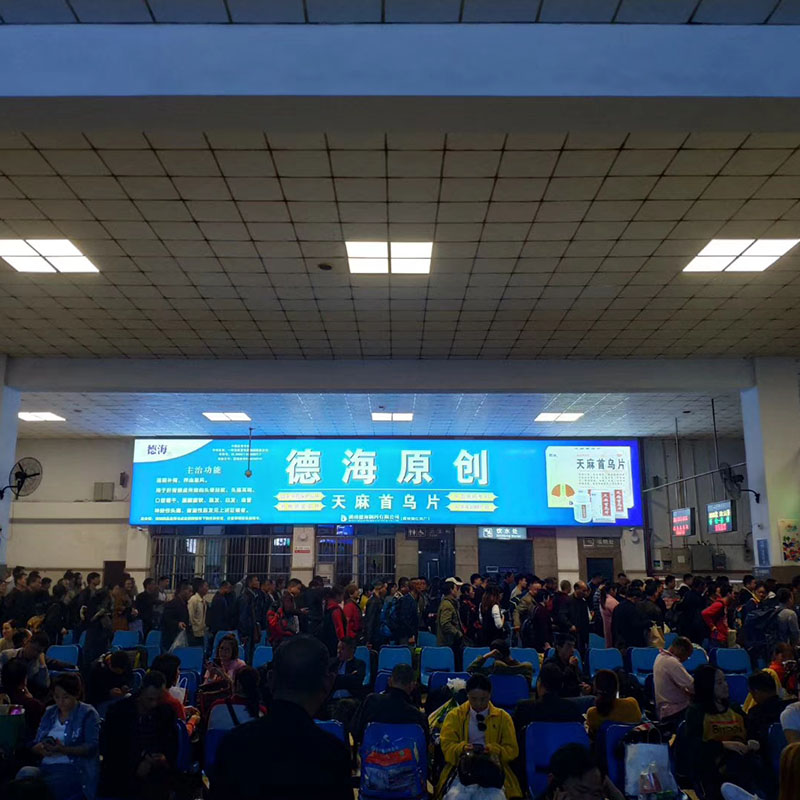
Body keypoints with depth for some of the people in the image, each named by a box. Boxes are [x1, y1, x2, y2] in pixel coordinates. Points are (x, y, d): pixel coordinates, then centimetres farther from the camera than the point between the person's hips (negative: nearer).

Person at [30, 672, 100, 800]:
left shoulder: (88, 713, 2)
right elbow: (34, 746, 16)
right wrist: (40, 749, -9)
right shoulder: (49, 713, 19)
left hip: (74, 768, -5)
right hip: (45, 768, 5)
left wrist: (64, 750, -22)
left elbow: (92, 746, -8)